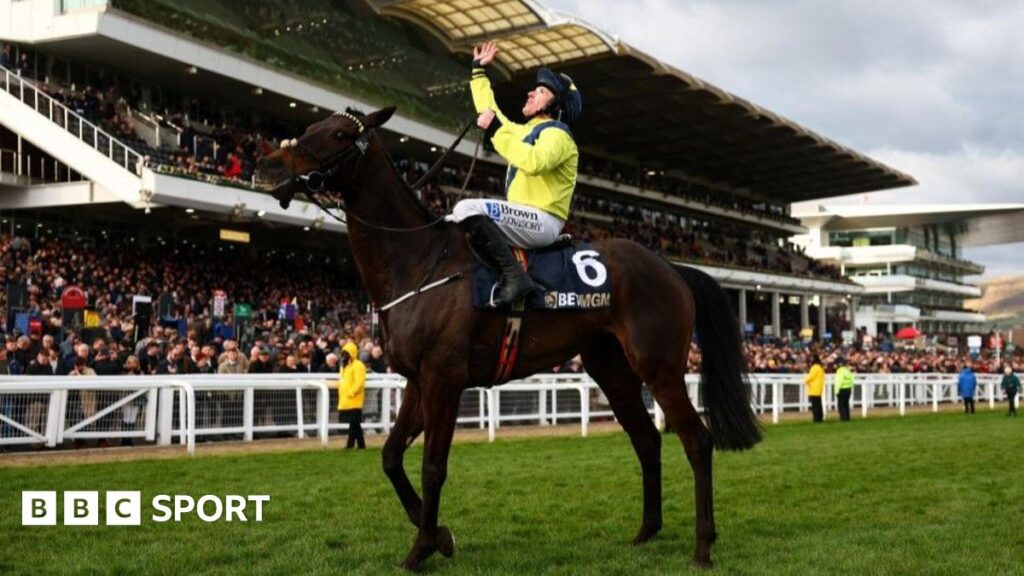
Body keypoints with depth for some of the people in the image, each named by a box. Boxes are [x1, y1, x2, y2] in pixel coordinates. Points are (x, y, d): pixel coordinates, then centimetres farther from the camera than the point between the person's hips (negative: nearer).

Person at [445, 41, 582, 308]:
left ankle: (514, 276, -33)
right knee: (452, 223, 15)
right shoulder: (524, 132, 22)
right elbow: (490, 112, 33)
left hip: (543, 221, -10)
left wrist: (496, 130, -24)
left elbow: (534, 162, -29)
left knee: (467, 209, -29)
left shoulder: (557, 134, -7)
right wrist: (479, 70, 34)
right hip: (524, 220, 10)